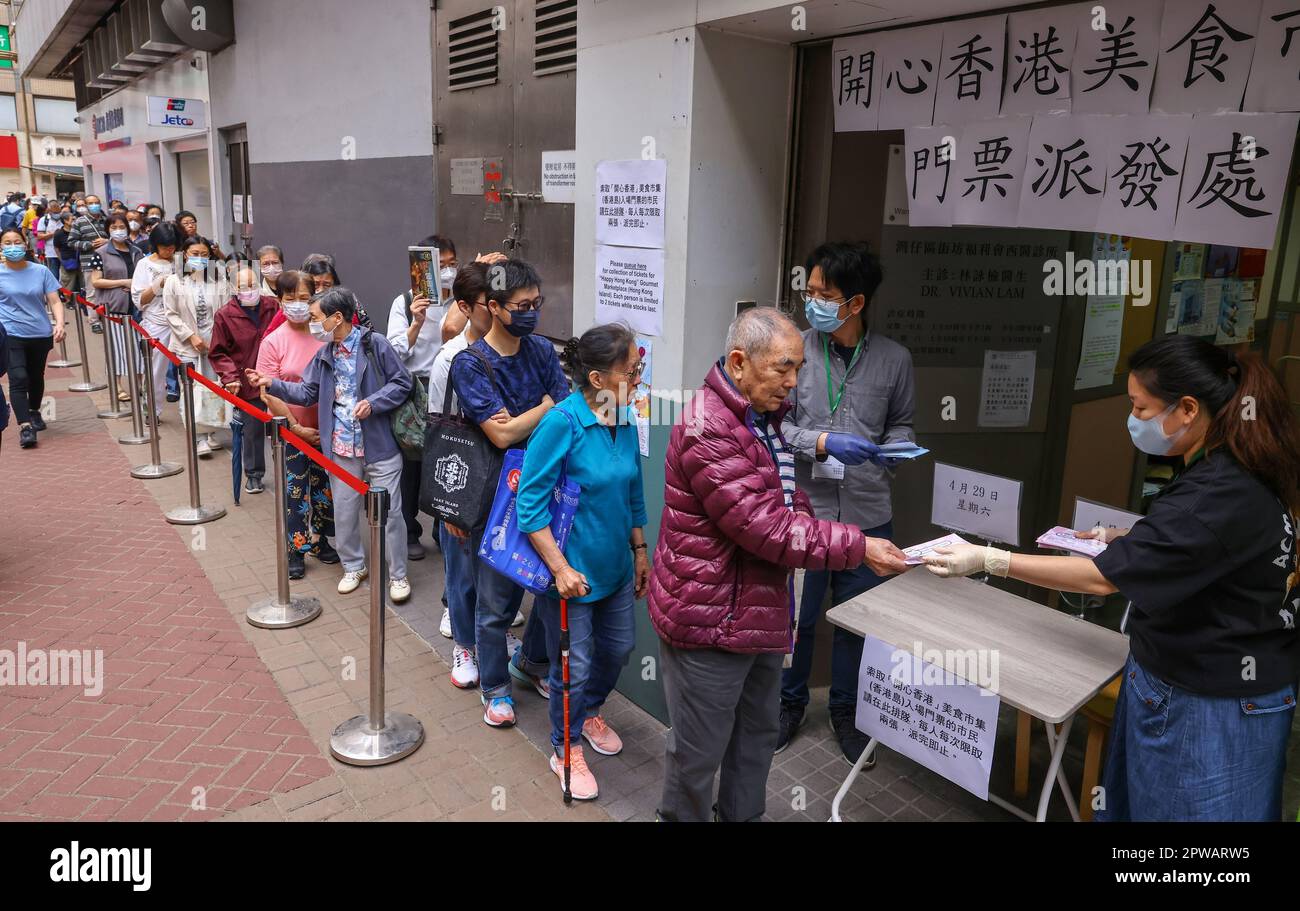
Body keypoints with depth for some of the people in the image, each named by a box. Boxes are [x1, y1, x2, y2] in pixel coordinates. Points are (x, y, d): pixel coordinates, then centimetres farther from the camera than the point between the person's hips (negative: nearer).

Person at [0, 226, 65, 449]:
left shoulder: (40, 271, 1)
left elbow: (55, 301, 0)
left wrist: (59, 324, -14)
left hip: (41, 334, 2)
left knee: (36, 377, 19)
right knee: (18, 379, -14)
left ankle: (34, 412, 42)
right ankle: (24, 426, -15)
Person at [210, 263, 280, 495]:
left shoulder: (273, 307, 1)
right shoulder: (225, 315, -4)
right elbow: (218, 353, 1)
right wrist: (230, 377, -12)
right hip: (247, 385, -1)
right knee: (252, 431, 9)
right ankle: (253, 475, 26)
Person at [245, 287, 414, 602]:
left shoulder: (375, 344, -10)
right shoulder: (324, 355, 8)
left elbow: (402, 383, -8)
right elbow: (307, 393, 10)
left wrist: (373, 402, -20)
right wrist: (272, 384, -2)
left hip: (379, 445, -5)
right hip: (341, 447, 5)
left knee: (389, 512, 1)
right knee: (344, 512, 14)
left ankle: (398, 574, 15)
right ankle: (353, 566, 33)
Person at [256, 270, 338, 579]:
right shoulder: (273, 342, -9)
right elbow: (269, 394, -10)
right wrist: (296, 427, -13)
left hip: (325, 429, 2)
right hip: (290, 431, -2)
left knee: (326, 489, 13)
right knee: (295, 493, 7)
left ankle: (319, 541, 33)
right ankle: (297, 551, 22)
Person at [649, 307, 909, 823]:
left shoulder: (764, 417, 10)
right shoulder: (709, 431, -24)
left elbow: (788, 506, 19)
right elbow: (767, 528, -27)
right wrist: (858, 547, -23)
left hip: (760, 612, 10)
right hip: (709, 620, -10)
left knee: (757, 736, 24)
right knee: (698, 751, 8)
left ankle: (743, 816, 42)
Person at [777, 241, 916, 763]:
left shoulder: (894, 359, -2)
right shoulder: (796, 350, -8)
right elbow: (777, 424, -7)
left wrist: (897, 447, -9)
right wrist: (824, 443, -22)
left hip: (867, 514, 2)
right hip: (805, 508, -1)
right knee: (796, 616, 13)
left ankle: (846, 710, 37)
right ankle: (790, 702, 37)